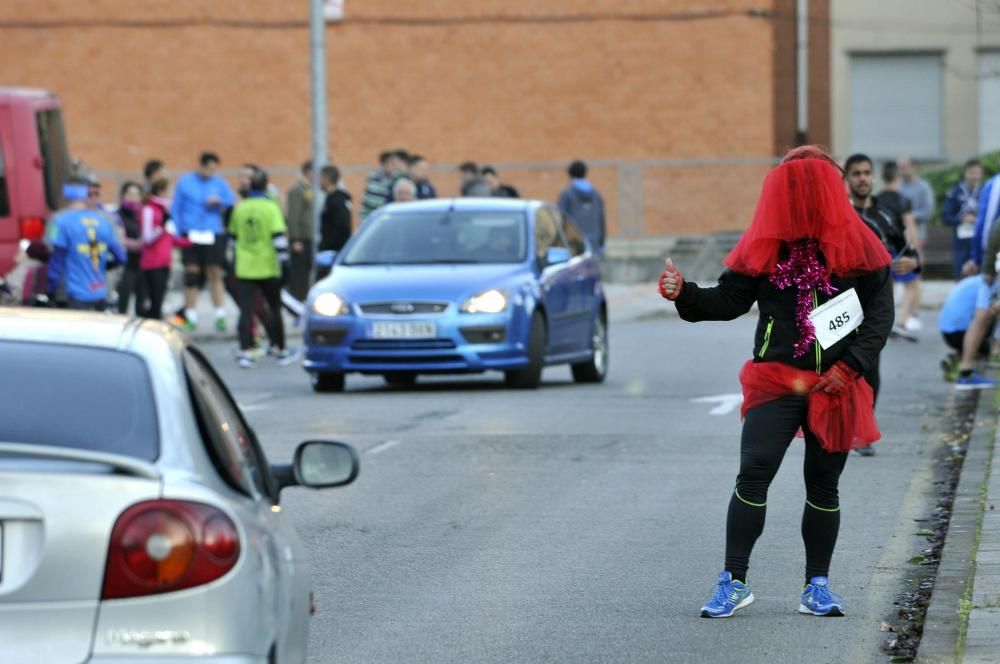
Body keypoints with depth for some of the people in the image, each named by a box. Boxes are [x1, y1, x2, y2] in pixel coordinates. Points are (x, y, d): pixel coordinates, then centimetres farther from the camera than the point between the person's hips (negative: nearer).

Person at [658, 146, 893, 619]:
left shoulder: (856, 245, 1)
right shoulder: (765, 246, 2)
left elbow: (880, 311, -1)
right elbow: (729, 300, 4)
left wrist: (850, 366, -10)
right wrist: (684, 294, -13)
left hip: (835, 387, 1)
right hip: (775, 381, -1)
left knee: (824, 486, 9)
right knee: (754, 474, -11)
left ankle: (817, 587, 19)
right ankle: (734, 581, -4)